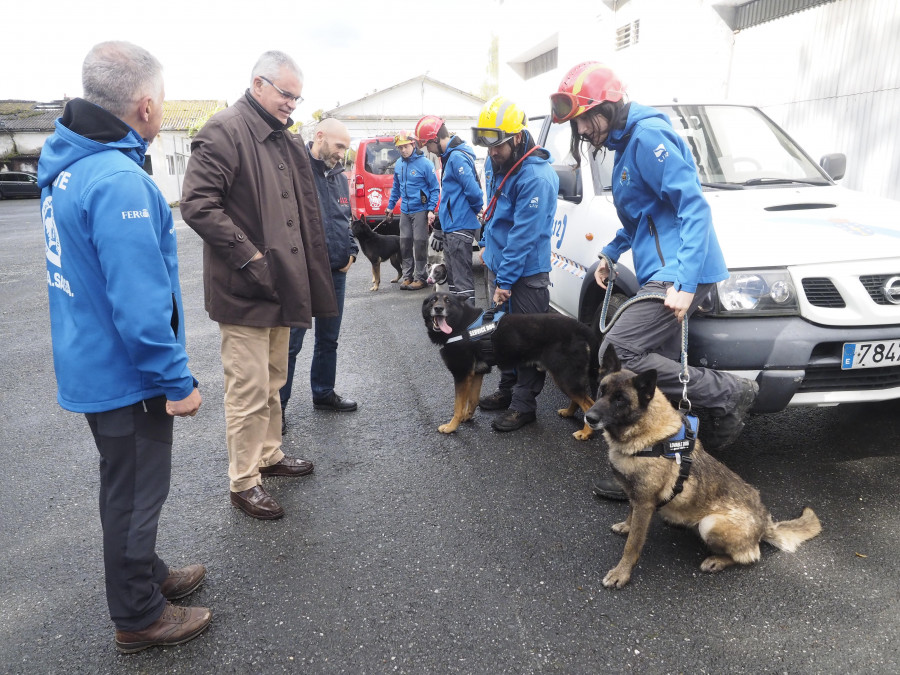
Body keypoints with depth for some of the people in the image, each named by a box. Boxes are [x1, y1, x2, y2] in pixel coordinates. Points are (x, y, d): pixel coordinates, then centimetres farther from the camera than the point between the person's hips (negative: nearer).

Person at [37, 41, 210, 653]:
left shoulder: (66, 163, 6)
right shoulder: (119, 181, -26)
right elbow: (140, 304, -29)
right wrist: (177, 382, -18)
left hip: (92, 365, 9)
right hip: (126, 378, -9)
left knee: (128, 483, 24)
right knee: (135, 492, 8)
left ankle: (146, 574, 44)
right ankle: (139, 618, 29)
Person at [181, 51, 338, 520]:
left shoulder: (287, 140, 16)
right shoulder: (224, 131, -12)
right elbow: (198, 204, -20)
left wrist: (302, 278, 14)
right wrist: (249, 256, -22)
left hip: (280, 287, 9)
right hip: (244, 290, -9)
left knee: (273, 382, 20)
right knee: (248, 391, 0)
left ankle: (270, 455, 37)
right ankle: (244, 482, 15)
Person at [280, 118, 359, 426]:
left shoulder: (339, 176, 13)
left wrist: (351, 251, 5)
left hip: (336, 273, 8)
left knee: (329, 339, 18)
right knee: (291, 343, 1)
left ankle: (324, 393, 34)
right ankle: (277, 406, 14)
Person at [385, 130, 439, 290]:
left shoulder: (425, 163, -9)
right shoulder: (398, 165, 8)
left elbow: (435, 189, -7)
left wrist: (431, 210, -14)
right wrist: (390, 207, 19)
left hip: (420, 211, -6)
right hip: (405, 211, 6)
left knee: (419, 244, -1)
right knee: (405, 244, 8)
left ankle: (420, 277, 9)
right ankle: (407, 276, 18)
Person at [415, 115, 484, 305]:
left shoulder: (457, 157, -17)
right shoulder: (449, 156, 15)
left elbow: (474, 192, -23)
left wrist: (476, 211, -4)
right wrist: (439, 228, 22)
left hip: (460, 228, -10)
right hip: (450, 227, 10)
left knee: (462, 277, -6)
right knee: (453, 275, 17)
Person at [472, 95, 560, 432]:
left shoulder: (536, 177, -23)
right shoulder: (499, 163, 6)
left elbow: (524, 236, -24)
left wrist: (505, 281, -21)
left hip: (526, 272, -9)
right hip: (498, 264, 9)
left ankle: (524, 404, 12)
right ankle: (508, 389, 33)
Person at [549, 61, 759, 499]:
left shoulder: (648, 137, -11)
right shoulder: (626, 143, 21)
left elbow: (694, 206, -19)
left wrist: (684, 281, -26)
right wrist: (611, 254, 25)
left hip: (678, 276, -10)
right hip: (661, 276, 10)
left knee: (615, 356, -16)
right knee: (657, 371, 9)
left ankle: (729, 394, -5)